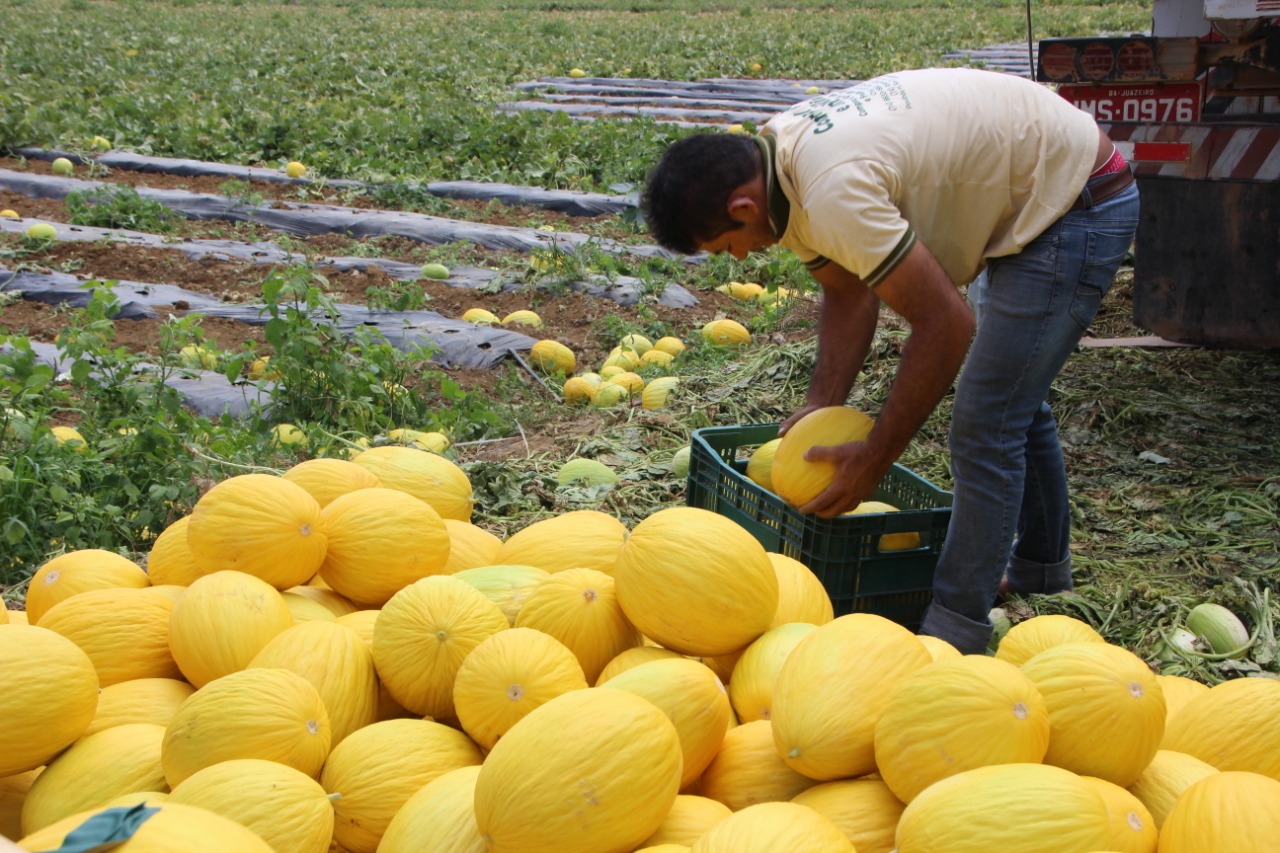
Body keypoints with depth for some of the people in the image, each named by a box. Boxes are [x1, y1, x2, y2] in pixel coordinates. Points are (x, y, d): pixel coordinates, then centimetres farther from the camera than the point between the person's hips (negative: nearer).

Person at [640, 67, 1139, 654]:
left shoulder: (835, 193, -34)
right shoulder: (778, 159, -4)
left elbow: (946, 324, -30)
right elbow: (849, 294, 5)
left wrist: (874, 459, -23)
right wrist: (822, 406, -6)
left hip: (1078, 205, -11)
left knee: (984, 429, -12)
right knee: (1014, 397, 24)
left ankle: (952, 633, -3)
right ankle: (1039, 565, 44)